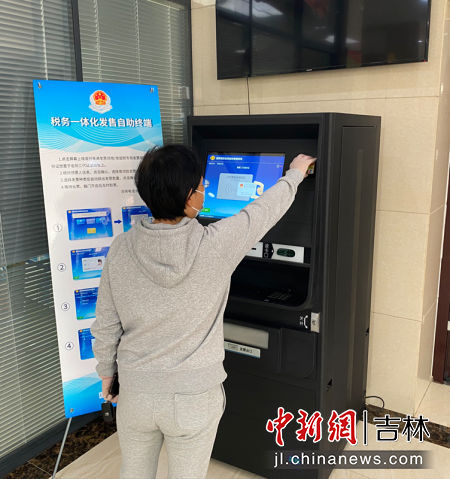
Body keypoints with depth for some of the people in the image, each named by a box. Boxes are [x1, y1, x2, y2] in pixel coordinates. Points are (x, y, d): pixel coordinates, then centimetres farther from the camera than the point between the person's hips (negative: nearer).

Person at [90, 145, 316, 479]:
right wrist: (295, 174, 14)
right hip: (194, 400, -3)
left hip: (136, 393, 3)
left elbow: (106, 325, -3)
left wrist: (107, 371, 16)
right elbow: (266, 210, -5)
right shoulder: (215, 245, -23)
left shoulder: (121, 249, -14)